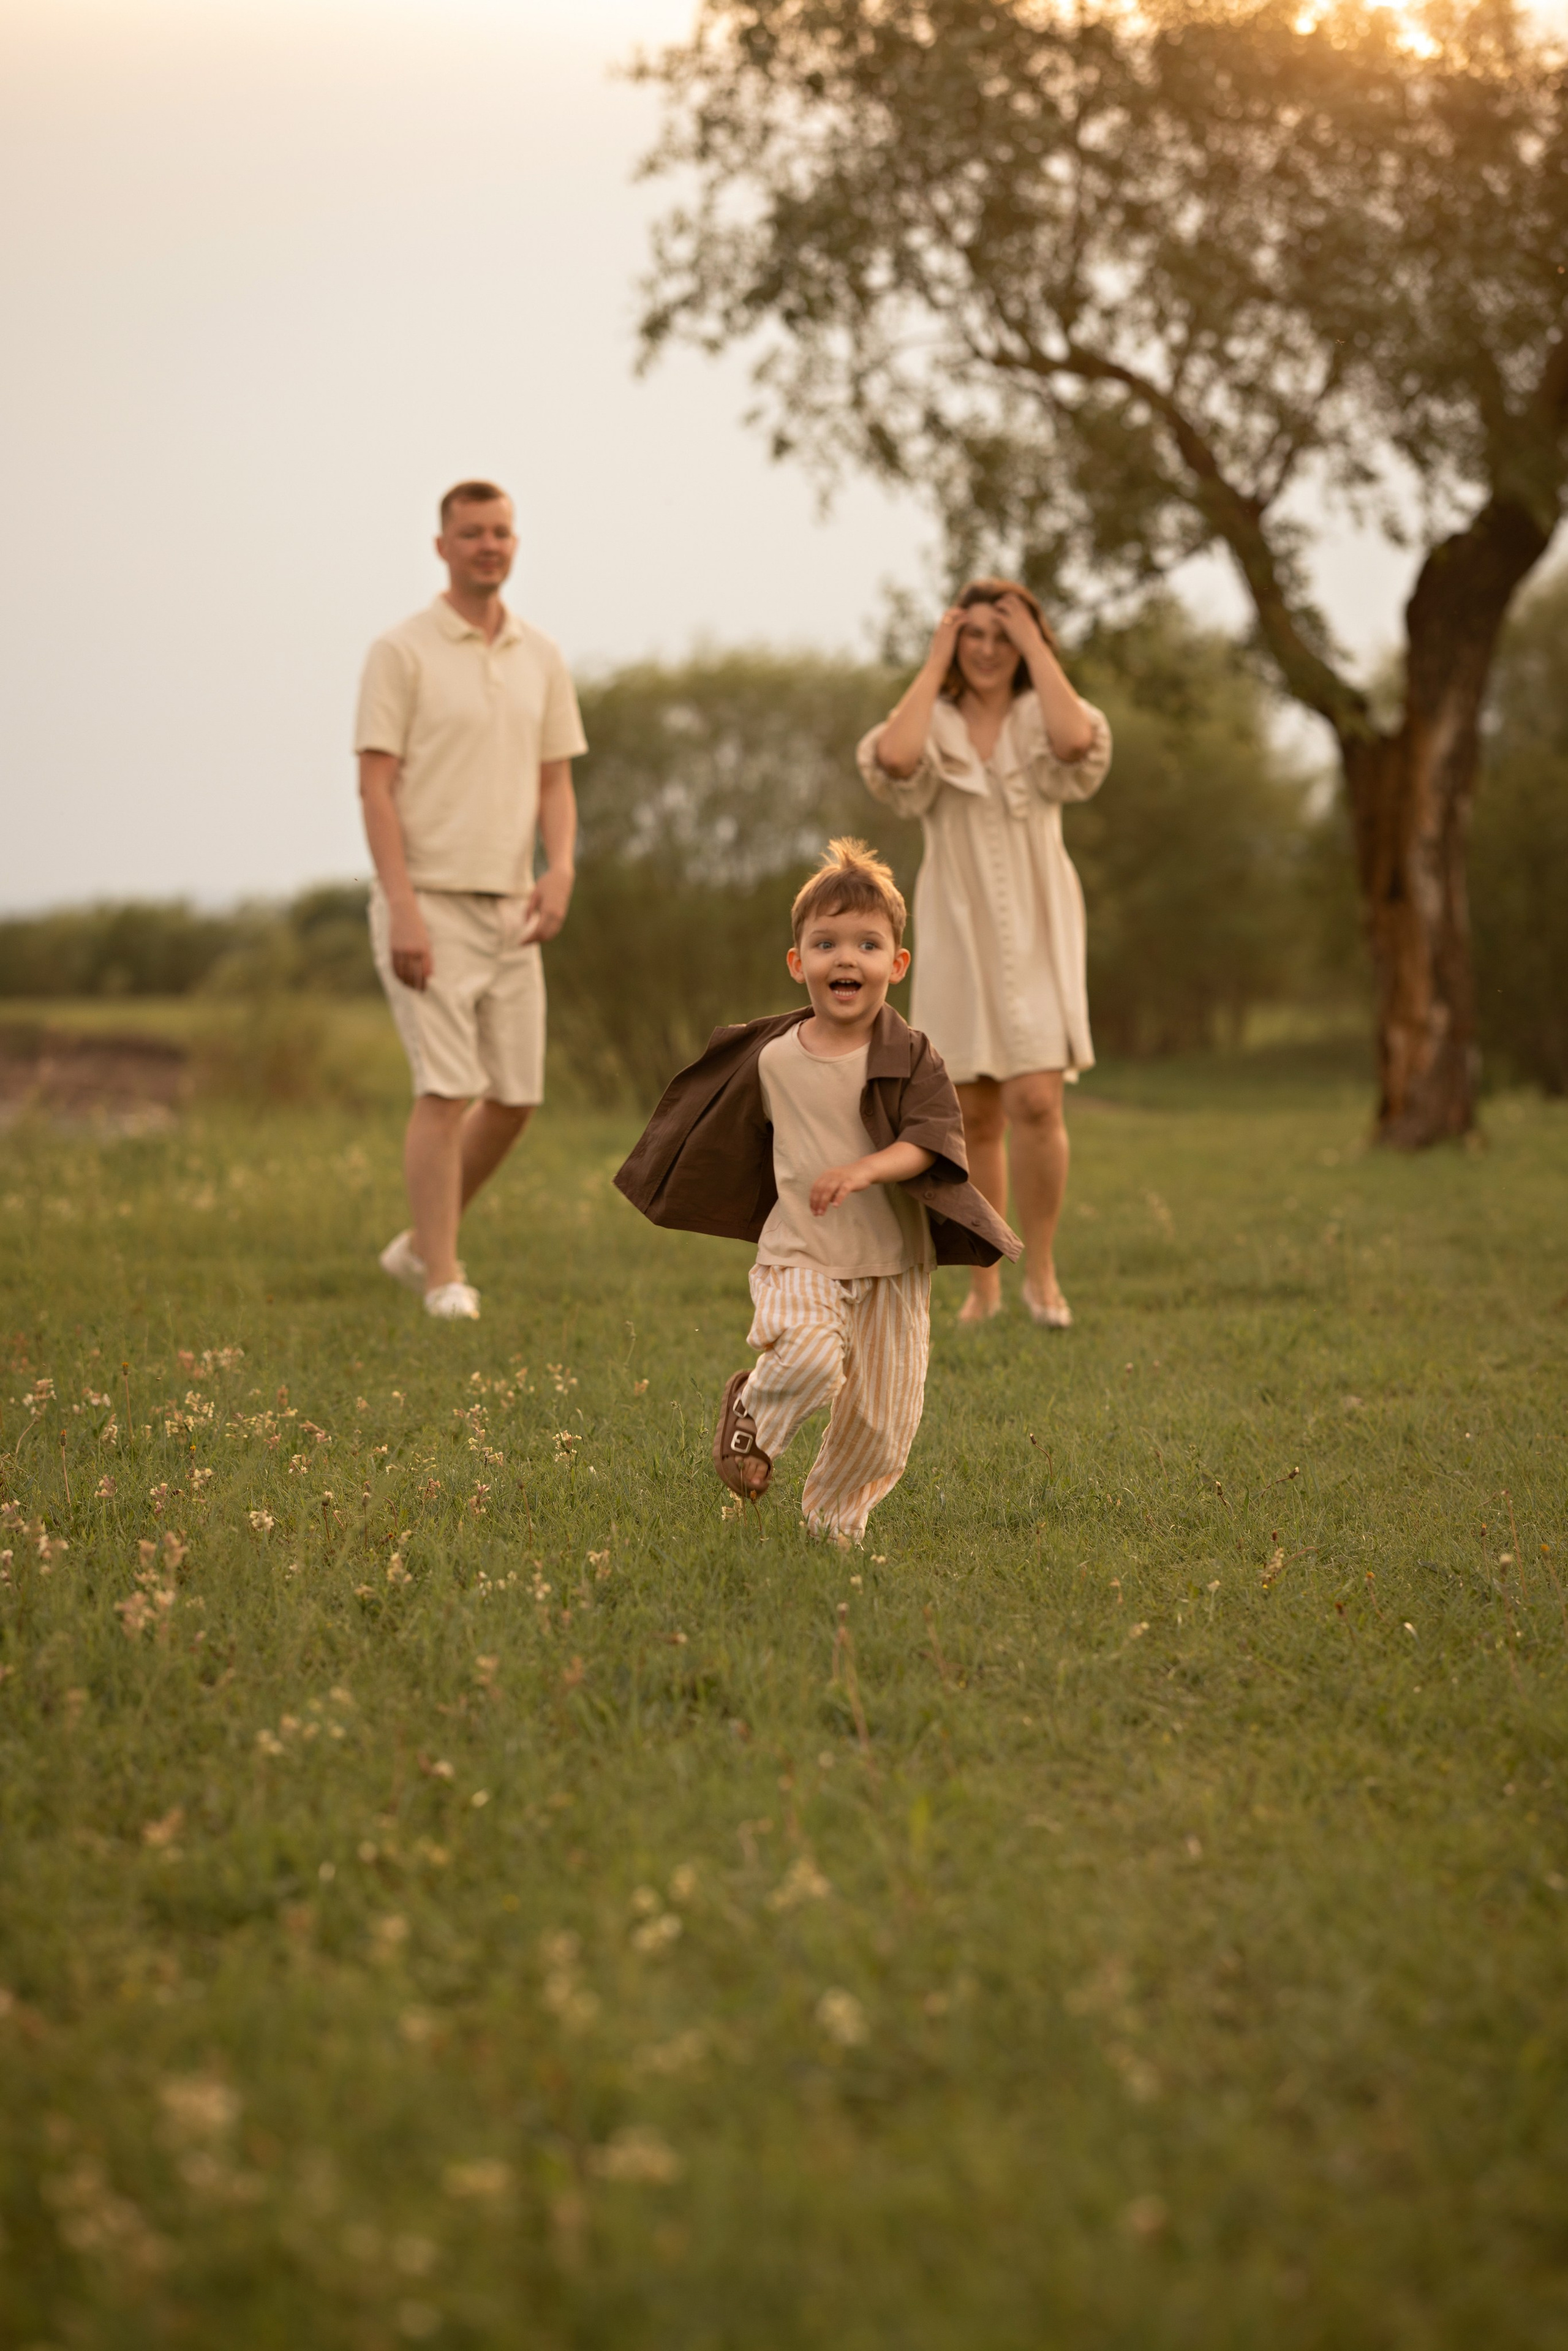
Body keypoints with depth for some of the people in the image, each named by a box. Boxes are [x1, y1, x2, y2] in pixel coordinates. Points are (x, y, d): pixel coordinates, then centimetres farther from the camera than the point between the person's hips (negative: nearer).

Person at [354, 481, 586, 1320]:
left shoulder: (541, 659, 11)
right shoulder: (402, 651, -6)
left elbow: (555, 783, 12)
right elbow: (376, 785, -11)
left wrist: (561, 872, -8)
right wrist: (404, 911, -19)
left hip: (509, 911, 6)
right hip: (428, 905, -6)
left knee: (515, 1095, 6)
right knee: (447, 1089, -11)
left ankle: (420, 1243, 24)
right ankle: (445, 1282, -5)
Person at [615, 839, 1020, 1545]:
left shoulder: (912, 1057, -4)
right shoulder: (772, 1061, 1)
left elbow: (936, 1137, -17)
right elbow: (739, 1141, 19)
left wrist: (868, 1168, -32)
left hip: (893, 1262, 1)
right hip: (800, 1256, -1)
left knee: (881, 1421, 3)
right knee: (809, 1358, -29)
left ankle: (833, 1519, 30)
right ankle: (753, 1415, 4)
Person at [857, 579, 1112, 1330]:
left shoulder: (1041, 717, 4)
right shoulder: (932, 723, 4)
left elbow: (1079, 742, -22)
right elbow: (892, 759, -21)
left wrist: (1036, 646, -12)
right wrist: (935, 663, -10)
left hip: (1035, 938, -1)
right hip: (956, 937, 1)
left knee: (1035, 1102, -15)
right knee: (973, 1122, 5)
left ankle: (1041, 1273, -1)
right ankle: (982, 1287, 15)